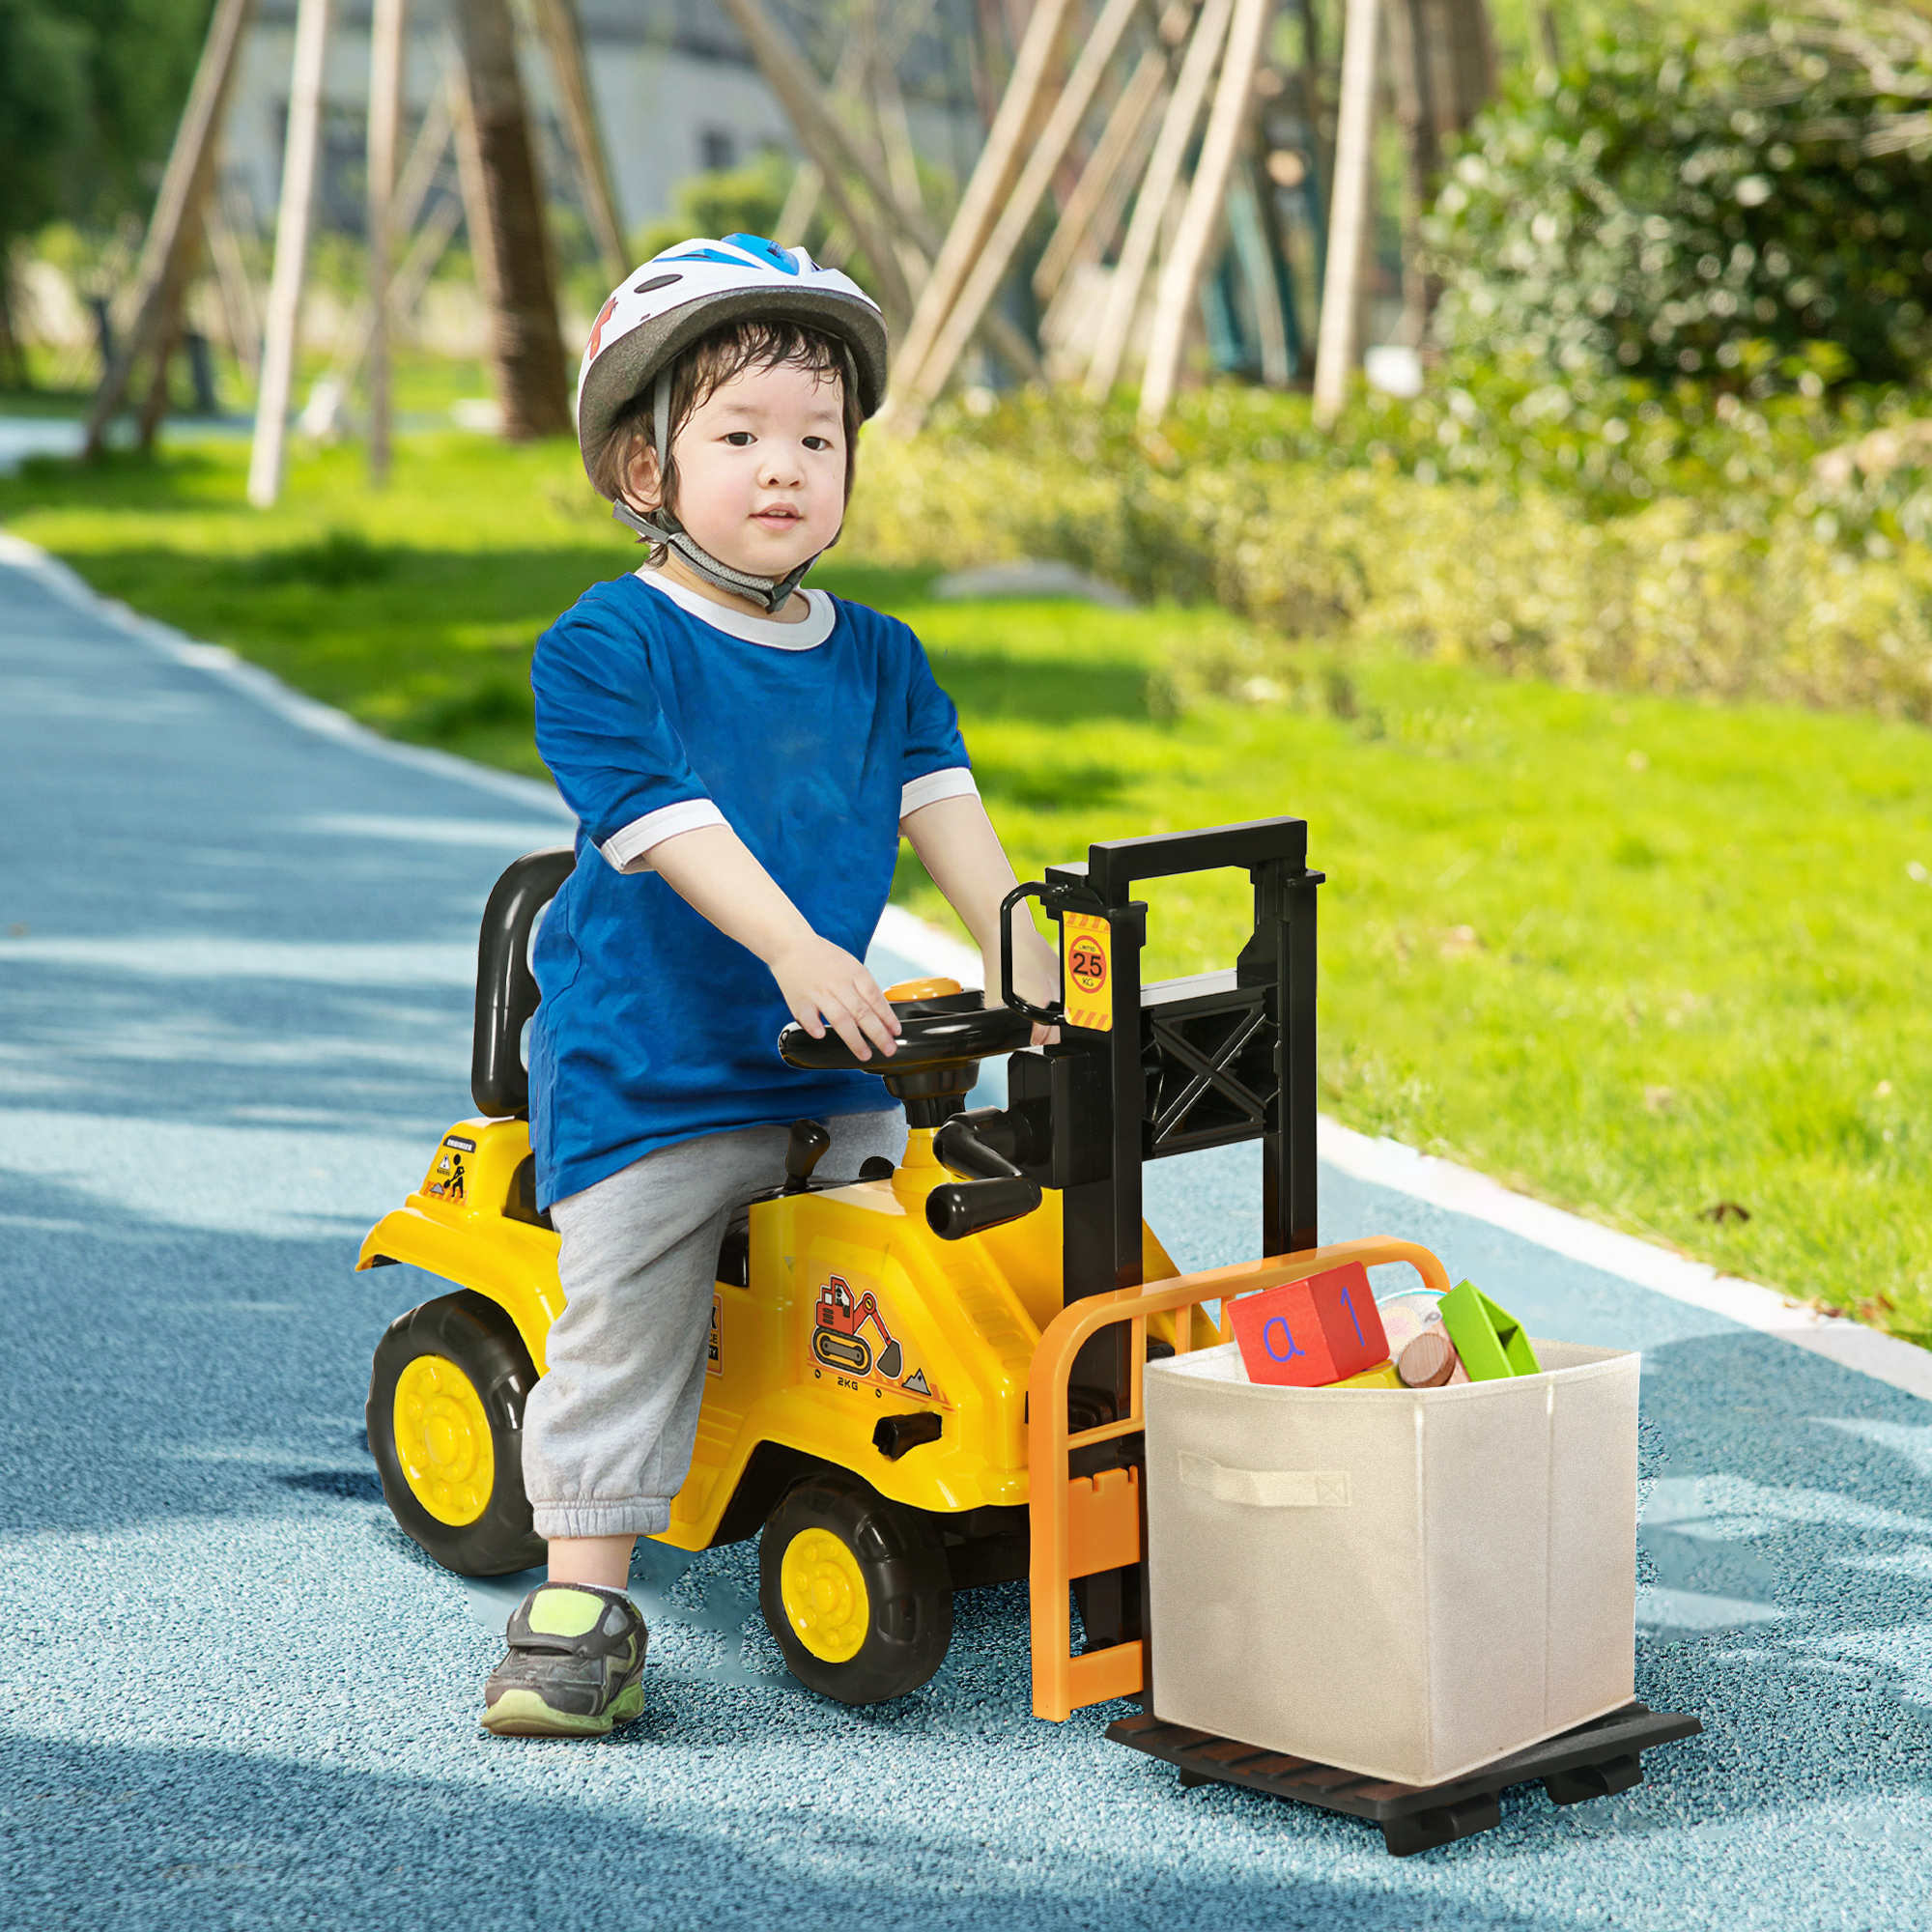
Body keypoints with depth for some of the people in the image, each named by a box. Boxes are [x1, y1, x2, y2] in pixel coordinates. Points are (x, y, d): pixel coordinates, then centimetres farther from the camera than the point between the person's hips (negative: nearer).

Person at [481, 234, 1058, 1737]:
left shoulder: (879, 658, 8)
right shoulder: (604, 648, -11)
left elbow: (940, 803, 2)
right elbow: (668, 823, -21)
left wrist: (1017, 945, -13)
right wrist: (796, 949, -32)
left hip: (831, 1062, 5)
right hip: (643, 1062, -5)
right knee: (625, 1316, -7)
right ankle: (583, 1602, -1)